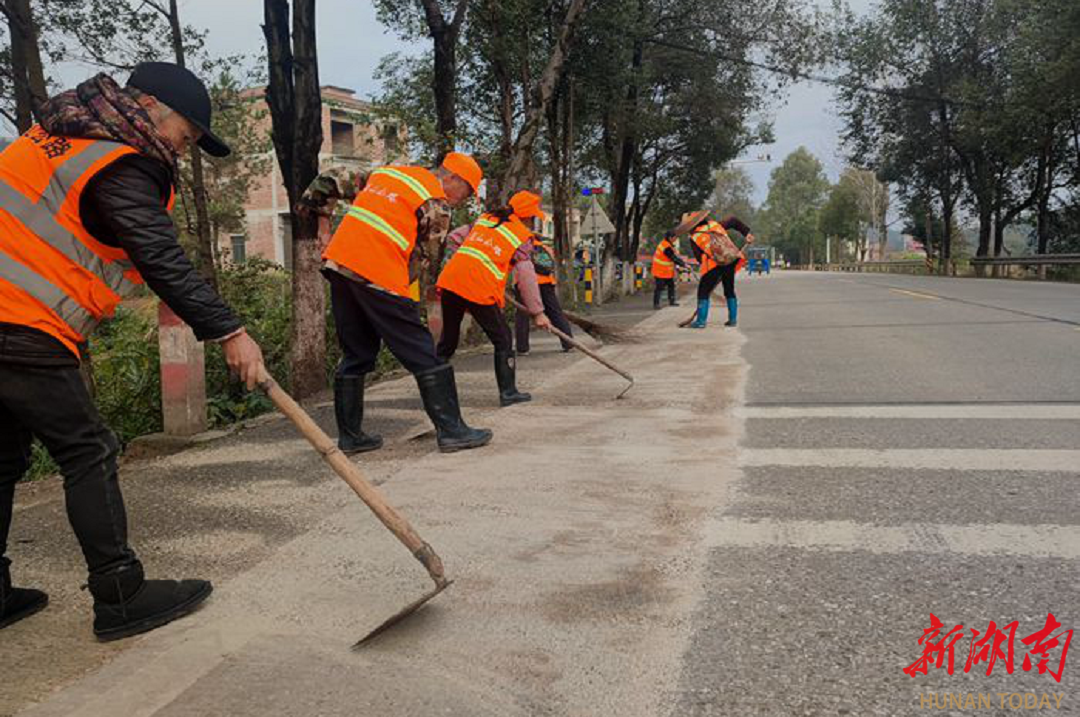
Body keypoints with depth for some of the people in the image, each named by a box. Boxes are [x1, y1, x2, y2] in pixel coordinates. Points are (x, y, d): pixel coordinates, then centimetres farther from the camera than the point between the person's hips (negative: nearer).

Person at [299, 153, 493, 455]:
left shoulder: (384, 171, 23)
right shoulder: (437, 204, 1)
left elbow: (330, 180, 25)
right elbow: (422, 257, 1)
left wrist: (318, 211, 31)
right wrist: (402, 288, 10)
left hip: (338, 261, 8)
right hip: (380, 273, -7)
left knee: (356, 354, 15)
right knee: (422, 354, -1)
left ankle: (350, 435, 19)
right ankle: (451, 430, 1)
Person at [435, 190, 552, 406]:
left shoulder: (484, 218, 19)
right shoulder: (522, 236, 4)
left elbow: (455, 238, 22)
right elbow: (527, 277, 0)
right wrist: (537, 312, 4)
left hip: (450, 280, 6)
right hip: (480, 289, -5)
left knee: (449, 336, 19)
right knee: (502, 339, 9)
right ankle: (508, 392, 9)